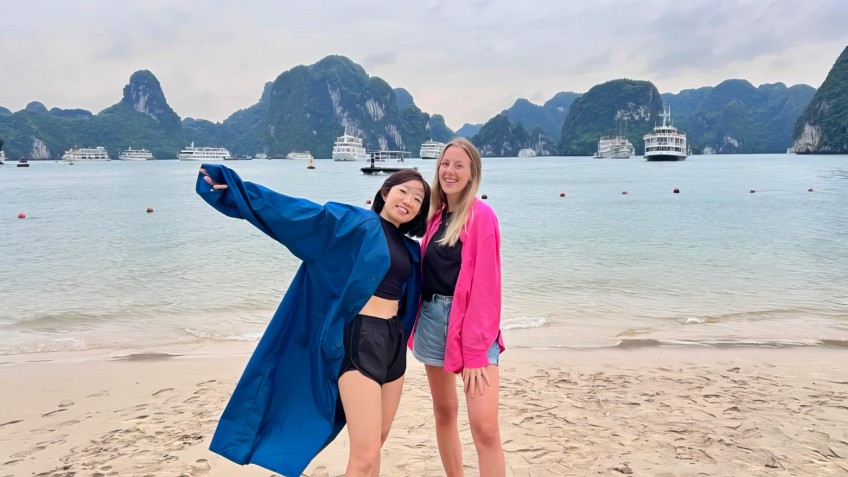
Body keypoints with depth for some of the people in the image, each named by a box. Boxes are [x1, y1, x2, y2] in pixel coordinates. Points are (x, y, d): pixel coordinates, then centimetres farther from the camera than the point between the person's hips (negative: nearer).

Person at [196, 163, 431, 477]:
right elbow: (292, 210, -9)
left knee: (378, 441, 16)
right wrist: (234, 188, -13)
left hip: (393, 342, 7)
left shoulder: (410, 249, 14)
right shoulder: (355, 222, -4)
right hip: (359, 339, -7)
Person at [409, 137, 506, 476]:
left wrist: (476, 349, -18)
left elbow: (485, 285, -14)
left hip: (471, 324, -6)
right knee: (444, 412, 15)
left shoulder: (481, 215, -9)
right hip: (432, 319, 7)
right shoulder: (436, 214, 11)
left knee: (484, 425, -12)